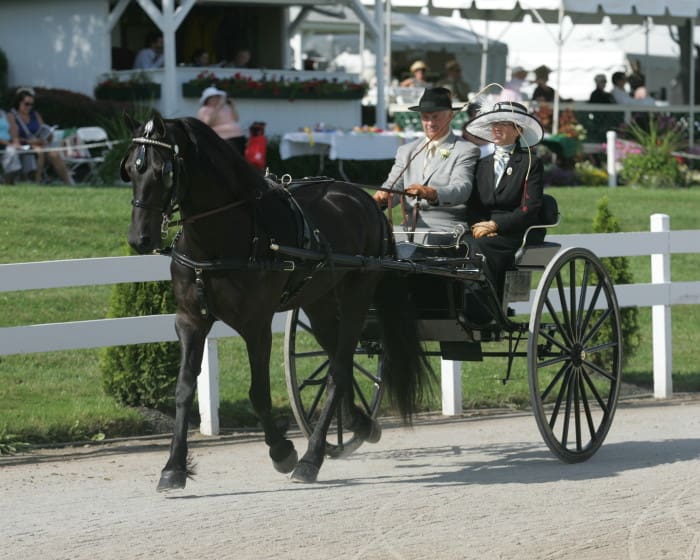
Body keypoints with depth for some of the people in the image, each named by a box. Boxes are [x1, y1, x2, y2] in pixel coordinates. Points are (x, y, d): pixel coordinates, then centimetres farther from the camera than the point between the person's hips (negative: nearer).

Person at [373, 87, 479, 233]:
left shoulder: (466, 150, 3)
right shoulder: (406, 151, 21)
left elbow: (461, 189, -13)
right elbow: (393, 184, 10)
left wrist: (431, 194, -34)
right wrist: (382, 196, -16)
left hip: (446, 229, -5)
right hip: (410, 229, 5)